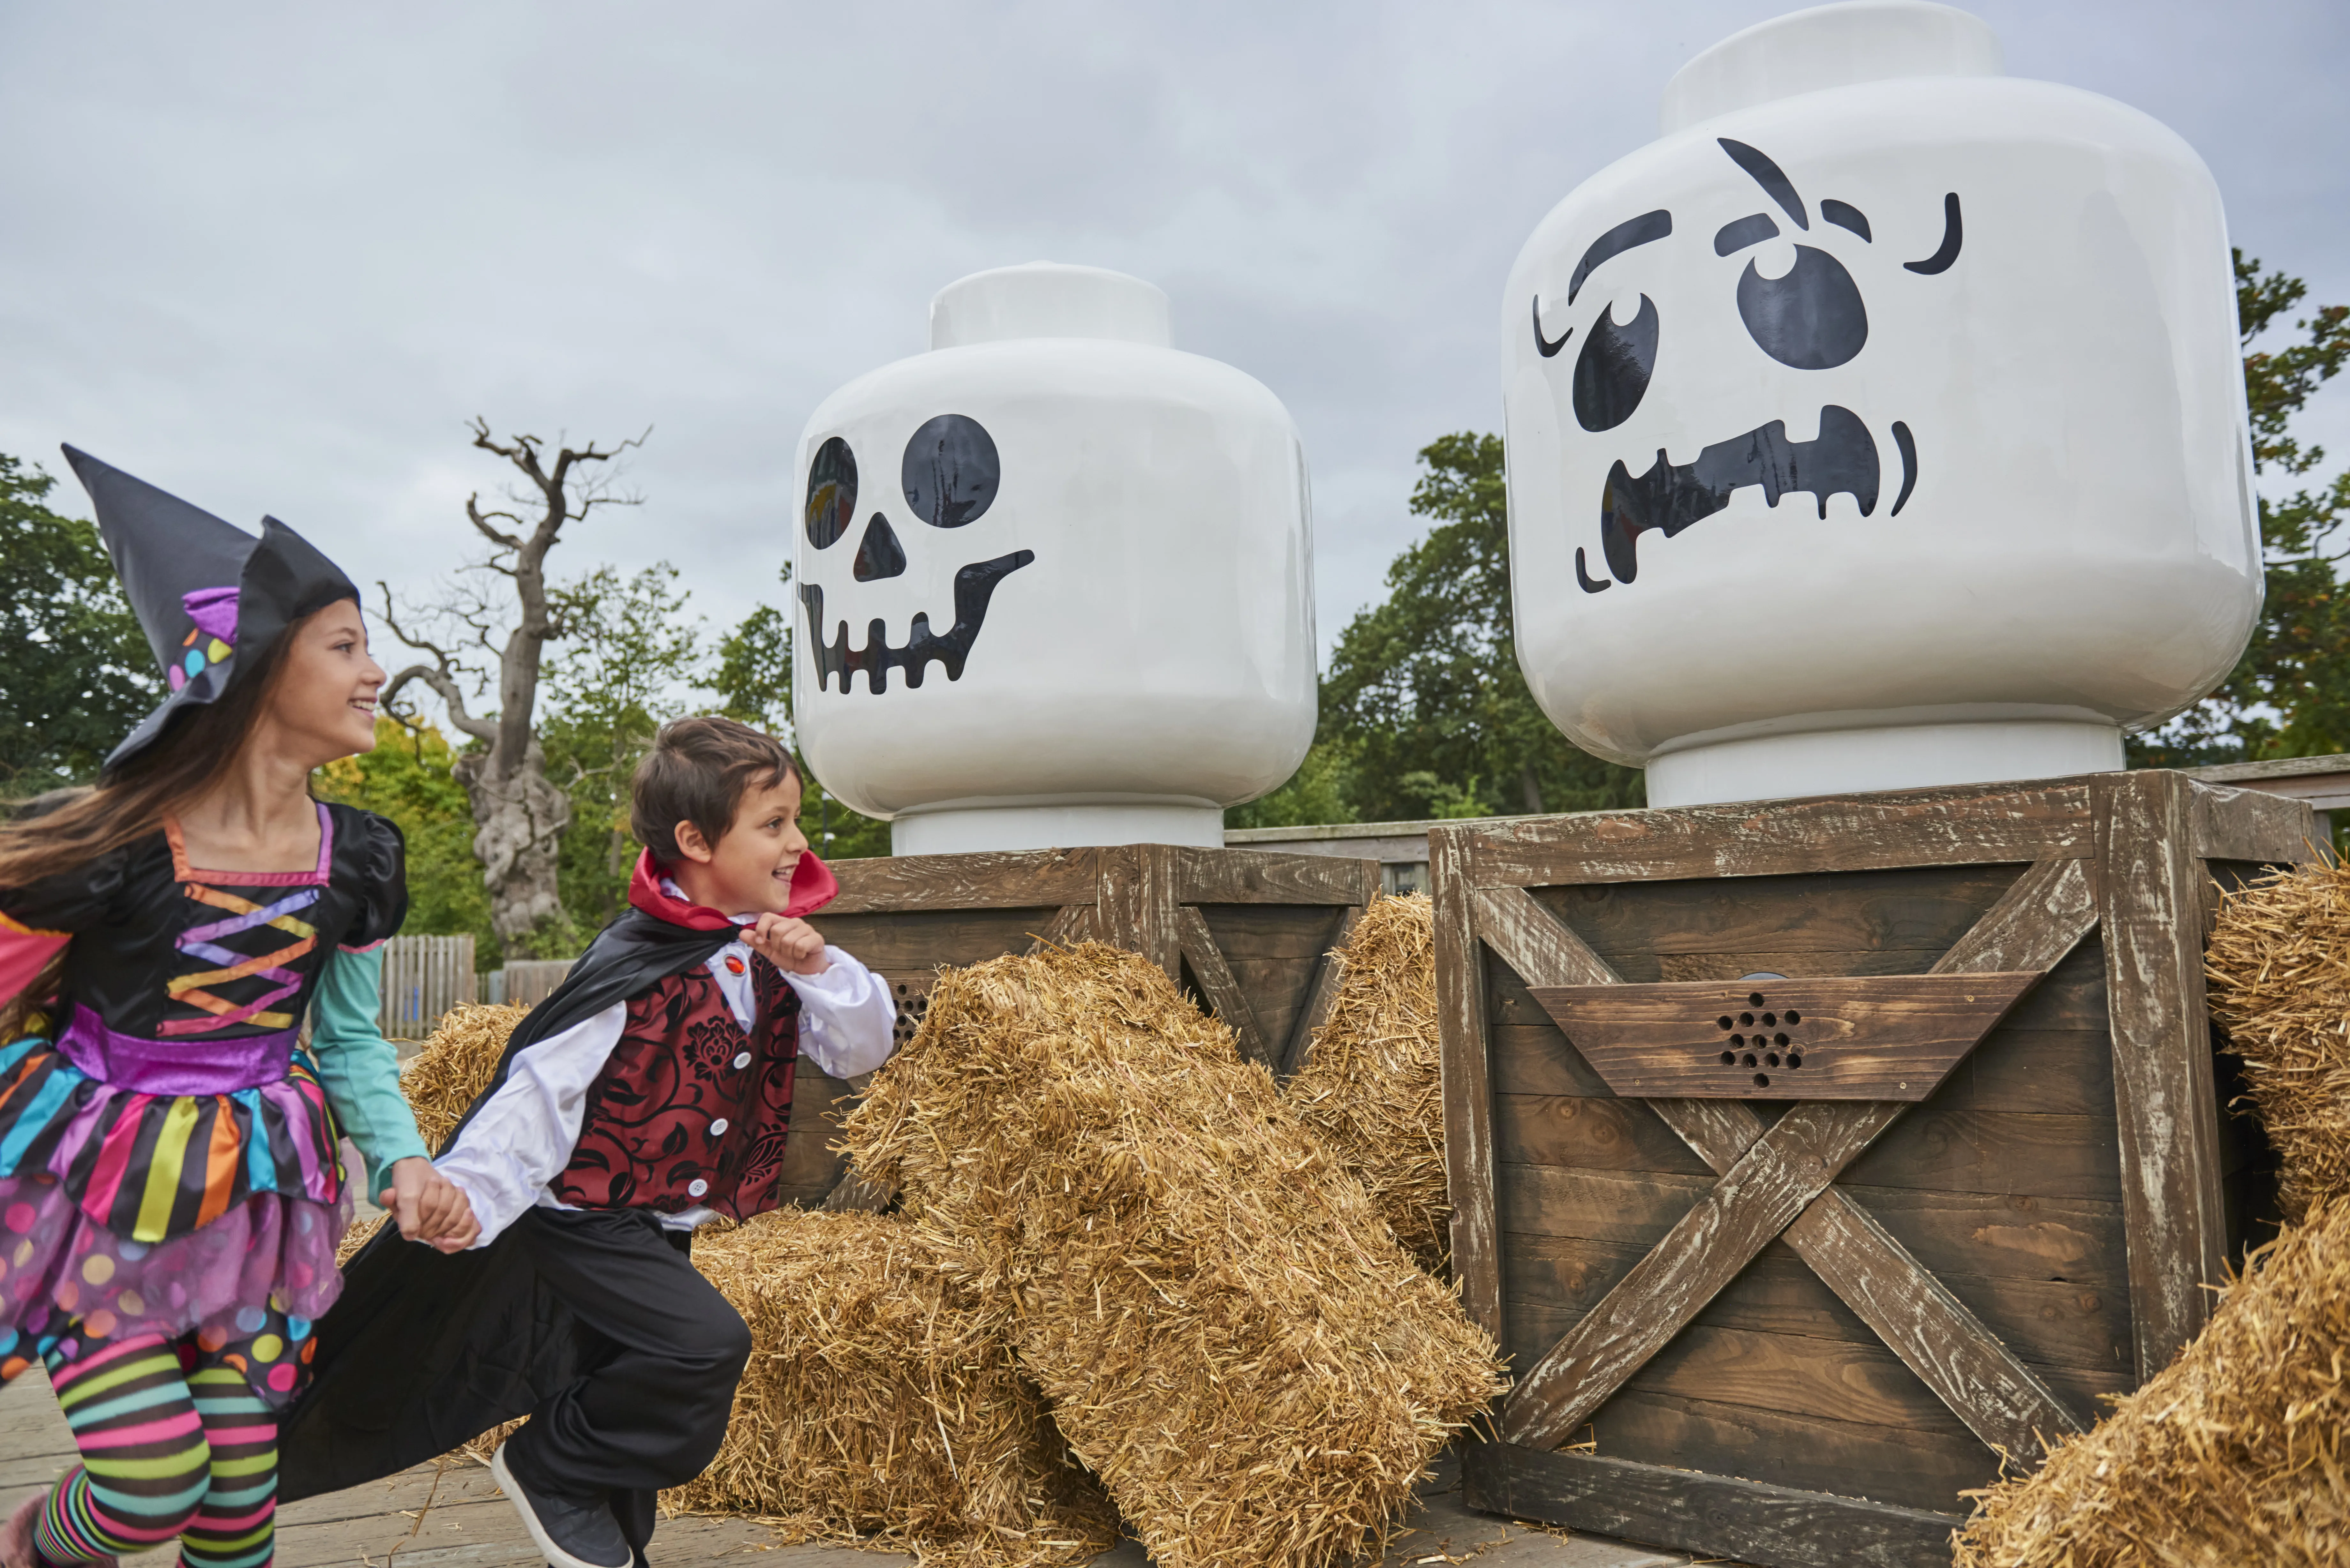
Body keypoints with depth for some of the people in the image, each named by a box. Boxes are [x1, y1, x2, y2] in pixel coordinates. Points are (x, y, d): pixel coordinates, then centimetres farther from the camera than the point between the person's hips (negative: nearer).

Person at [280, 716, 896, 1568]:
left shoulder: (774, 955, -1)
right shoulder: (636, 969, -22)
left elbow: (863, 1050, -3)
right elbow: (544, 1086, -21)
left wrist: (817, 970, -19)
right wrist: (470, 1192, -27)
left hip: (664, 1228, 8)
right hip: (588, 1215, -7)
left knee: (636, 1401, 16)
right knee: (706, 1343, -23)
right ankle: (547, 1466, 0)